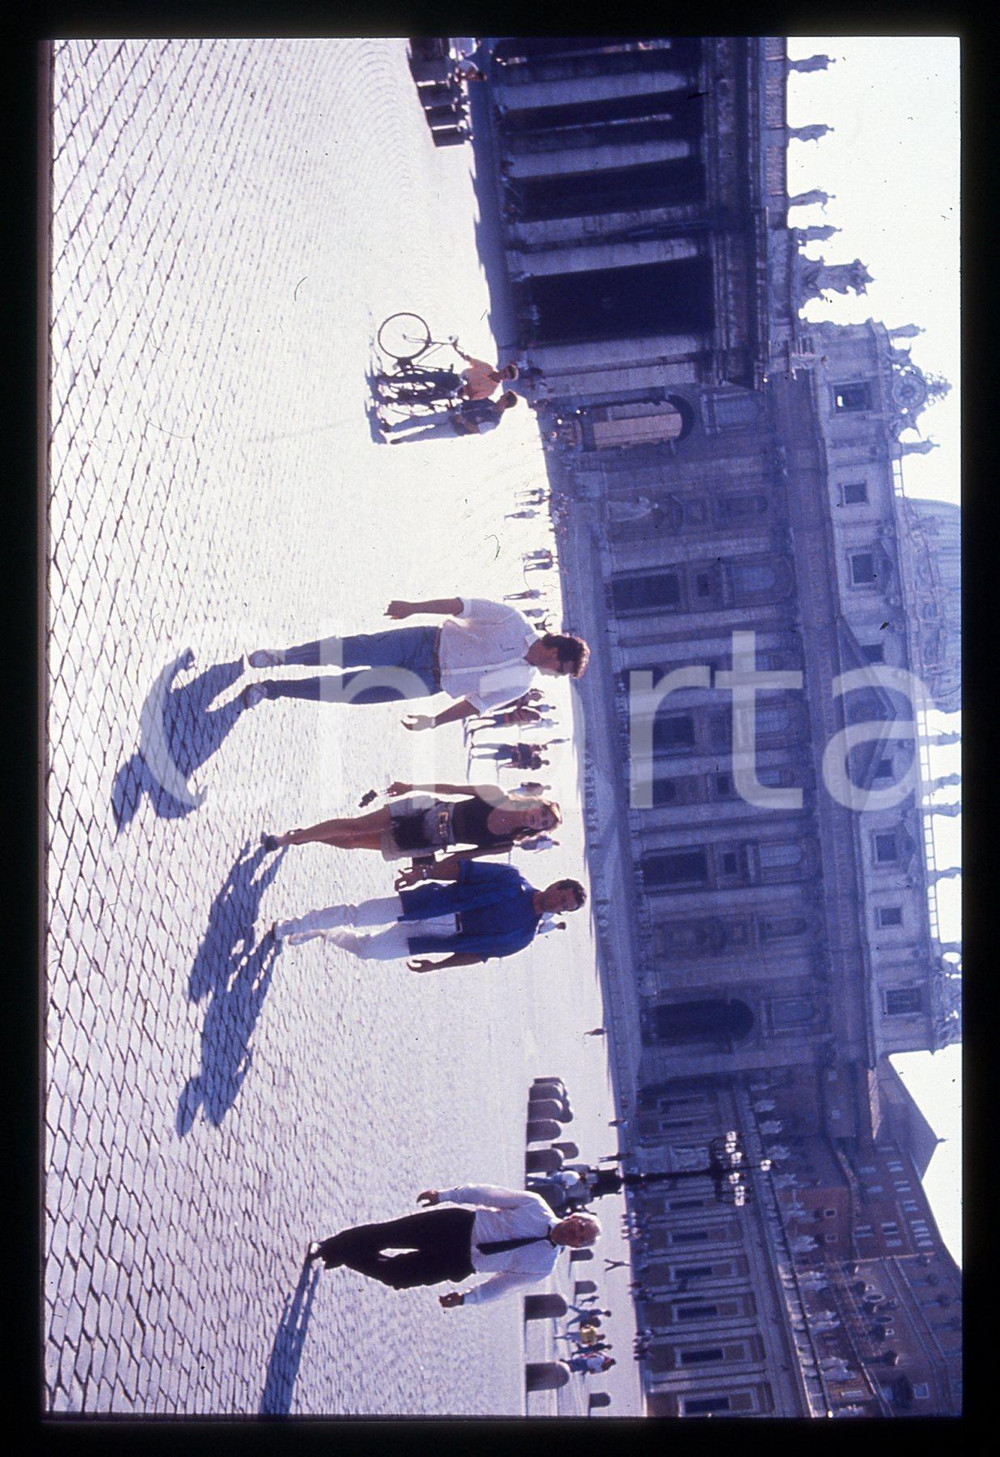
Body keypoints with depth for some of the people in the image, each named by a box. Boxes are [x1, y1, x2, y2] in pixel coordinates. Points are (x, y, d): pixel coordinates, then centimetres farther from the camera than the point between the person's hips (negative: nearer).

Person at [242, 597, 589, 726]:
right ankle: (281, 656, 9)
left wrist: (434, 721, 4)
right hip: (430, 642, -1)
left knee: (349, 689, -7)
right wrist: (415, 607, -15)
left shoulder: (521, 684, -1)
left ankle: (274, 688, 8)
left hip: (430, 683, 1)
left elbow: (476, 704, 5)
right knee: (352, 652, -15)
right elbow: (462, 605, -9)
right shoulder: (513, 620, -11)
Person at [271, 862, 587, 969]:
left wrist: (437, 965, -2)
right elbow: (463, 869, -1)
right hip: (428, 904, 0)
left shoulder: (523, 935, 0)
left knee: (366, 949, -3)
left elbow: (480, 952, 1)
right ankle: (294, 926, 13)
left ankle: (321, 933, 25)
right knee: (355, 915, -8)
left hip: (427, 942, 0)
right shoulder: (512, 879, -2)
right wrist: (424, 871, -11)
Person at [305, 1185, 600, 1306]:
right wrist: (445, 1194, -2)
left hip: (459, 1265, 0)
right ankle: (327, 1249, 17)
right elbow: (489, 1194, 1)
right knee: (384, 1233, -8)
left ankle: (337, 1256, 21)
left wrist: (467, 1298, -7)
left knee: (392, 1274, -5)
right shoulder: (537, 1208, -4)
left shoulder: (542, 1267, -4)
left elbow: (500, 1284, 3)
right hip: (459, 1225, 0)